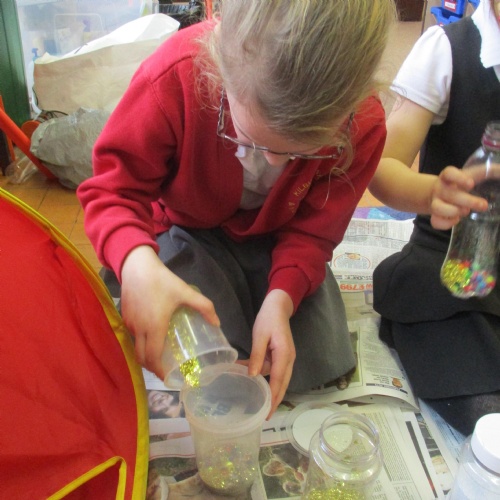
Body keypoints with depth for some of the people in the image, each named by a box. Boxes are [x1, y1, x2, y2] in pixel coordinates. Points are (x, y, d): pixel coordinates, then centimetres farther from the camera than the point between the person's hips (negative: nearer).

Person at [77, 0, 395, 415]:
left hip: (277, 240, 2)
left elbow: (311, 230, -13)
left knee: (323, 366, -9)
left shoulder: (362, 126, -26)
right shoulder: (175, 76, -33)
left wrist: (281, 298, -33)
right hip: (189, 230, -1)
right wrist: (137, 262, -47)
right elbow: (111, 190, -24)